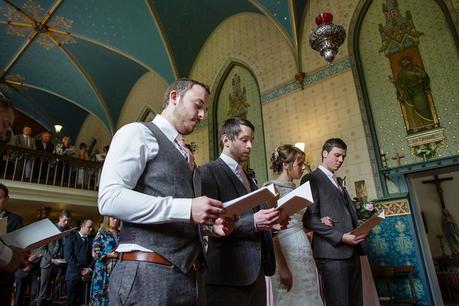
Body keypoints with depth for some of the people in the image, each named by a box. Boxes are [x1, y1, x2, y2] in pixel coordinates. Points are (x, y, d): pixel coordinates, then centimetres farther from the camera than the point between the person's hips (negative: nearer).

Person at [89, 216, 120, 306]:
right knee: (102, 296, 0)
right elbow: (95, 253, -7)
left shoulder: (120, 234, 11)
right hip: (104, 271, -4)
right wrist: (110, 255, -16)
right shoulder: (101, 233, -1)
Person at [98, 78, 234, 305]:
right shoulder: (138, 133, -3)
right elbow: (110, 198, -17)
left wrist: (210, 225, 4)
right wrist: (186, 209, -22)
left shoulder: (186, 156, 22)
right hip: (148, 272, -8)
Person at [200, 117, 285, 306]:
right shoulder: (208, 172, -9)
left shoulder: (248, 177, 17)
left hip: (256, 270, 8)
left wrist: (272, 219, 0)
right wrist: (252, 222, -24)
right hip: (229, 273, -7)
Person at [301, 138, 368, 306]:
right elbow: (309, 218, -11)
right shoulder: (311, 179, -4)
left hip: (352, 251, 8)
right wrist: (340, 237, -16)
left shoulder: (338, 181, 23)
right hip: (332, 252, -8)